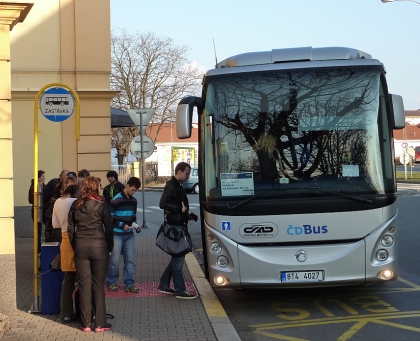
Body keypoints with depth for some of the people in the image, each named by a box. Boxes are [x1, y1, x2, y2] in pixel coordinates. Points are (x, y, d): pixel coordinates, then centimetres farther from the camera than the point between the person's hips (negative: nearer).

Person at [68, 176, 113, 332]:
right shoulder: (101, 204, -5)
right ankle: (100, 324, 6)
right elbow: (108, 227, -5)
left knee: (84, 285, 7)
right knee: (98, 285, 2)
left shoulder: (76, 204, 5)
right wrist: (110, 246, 6)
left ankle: (85, 323, 10)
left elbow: (70, 228, 7)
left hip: (80, 245, 3)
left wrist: (74, 246, 15)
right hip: (98, 246, -3)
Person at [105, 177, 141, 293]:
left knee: (130, 260, 3)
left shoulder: (133, 200, 9)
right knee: (115, 260, -2)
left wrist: (135, 224, 0)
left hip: (129, 234, 6)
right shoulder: (116, 199, -11)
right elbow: (109, 217, -12)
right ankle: (111, 282, 14)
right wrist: (122, 225, -20)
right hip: (117, 234, -6)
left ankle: (128, 284, 10)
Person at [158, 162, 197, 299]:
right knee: (178, 258, -5)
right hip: (175, 226, -10)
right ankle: (180, 291, 1)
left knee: (177, 257, 15)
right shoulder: (171, 186, -15)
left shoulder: (178, 186, 15)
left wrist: (187, 215, 12)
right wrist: (180, 209, -22)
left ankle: (164, 286, 22)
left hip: (179, 225, 10)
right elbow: (163, 204, -27)